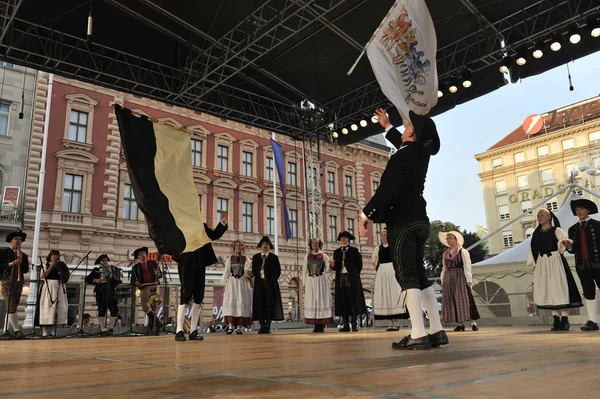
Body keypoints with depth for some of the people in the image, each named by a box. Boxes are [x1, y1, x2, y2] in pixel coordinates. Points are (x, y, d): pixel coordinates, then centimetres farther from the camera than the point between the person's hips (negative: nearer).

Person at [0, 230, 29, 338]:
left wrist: (21, 261, -7)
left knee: (12, 307, 5)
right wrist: (11, 263, -15)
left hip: (18, 282, 5)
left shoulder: (23, 255, 14)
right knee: (11, 306, -10)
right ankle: (17, 330, -9)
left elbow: (26, 270, 6)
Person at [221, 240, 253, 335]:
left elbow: (248, 270, -3)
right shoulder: (229, 258, 12)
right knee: (230, 302, -8)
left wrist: (248, 273, -25)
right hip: (231, 282, 1)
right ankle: (230, 326, -9)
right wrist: (225, 283, 4)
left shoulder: (246, 259, 8)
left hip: (243, 283, -1)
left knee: (242, 303, -6)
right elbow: (226, 272, 10)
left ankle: (239, 327, -6)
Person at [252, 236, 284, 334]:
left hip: (270, 284, -1)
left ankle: (268, 326, 1)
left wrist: (273, 281, -1)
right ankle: (262, 326, 3)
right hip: (259, 283, 2)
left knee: (270, 304, -3)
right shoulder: (255, 257, 12)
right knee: (260, 304, -1)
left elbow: (278, 271, 5)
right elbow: (254, 270, 11)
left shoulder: (274, 257, 6)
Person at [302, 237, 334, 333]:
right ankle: (316, 325, 5)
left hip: (321, 281, -2)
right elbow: (304, 271, 11)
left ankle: (322, 325, 0)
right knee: (312, 302, -1)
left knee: (322, 300, -3)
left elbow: (327, 270, 4)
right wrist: (304, 283, 6)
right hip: (310, 281, 2)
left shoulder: (324, 256, 5)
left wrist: (331, 267, -17)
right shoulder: (307, 256, 11)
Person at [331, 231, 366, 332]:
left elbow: (359, 265, 5)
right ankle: (345, 325, 4)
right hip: (340, 279, 3)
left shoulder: (354, 250, 5)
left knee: (354, 301, -3)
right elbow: (335, 267, 10)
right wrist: (332, 264, -10)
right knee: (343, 301, 1)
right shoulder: (336, 252, 14)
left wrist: (355, 275, 1)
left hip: (352, 279, -3)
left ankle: (355, 324, 1)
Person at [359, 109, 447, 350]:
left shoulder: (403, 156, -14)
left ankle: (418, 335, -13)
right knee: (419, 275, 11)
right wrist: (387, 126, 45)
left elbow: (386, 189, -21)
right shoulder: (420, 153, 12)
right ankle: (437, 330, 12)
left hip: (402, 223, -9)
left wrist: (365, 215, -16)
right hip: (418, 222, 9)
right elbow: (405, 144, 35)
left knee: (407, 276, -10)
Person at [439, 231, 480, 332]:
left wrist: (468, 279, -12)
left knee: (463, 299, -9)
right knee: (451, 301, 2)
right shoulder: (445, 254, 16)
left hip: (460, 277, -5)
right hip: (448, 279, 5)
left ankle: (473, 322, -3)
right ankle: (460, 323, 8)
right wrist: (442, 281, 12)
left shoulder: (463, 251, 1)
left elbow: (467, 266, -5)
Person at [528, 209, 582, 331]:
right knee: (547, 291, 3)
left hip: (555, 262, -4)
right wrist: (534, 264, 8)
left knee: (559, 289, -6)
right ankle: (556, 320, 9)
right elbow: (533, 249, 14)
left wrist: (562, 244, -35)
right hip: (542, 264, 4)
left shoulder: (556, 230, 1)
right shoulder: (536, 234, 13)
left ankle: (564, 319, -1)